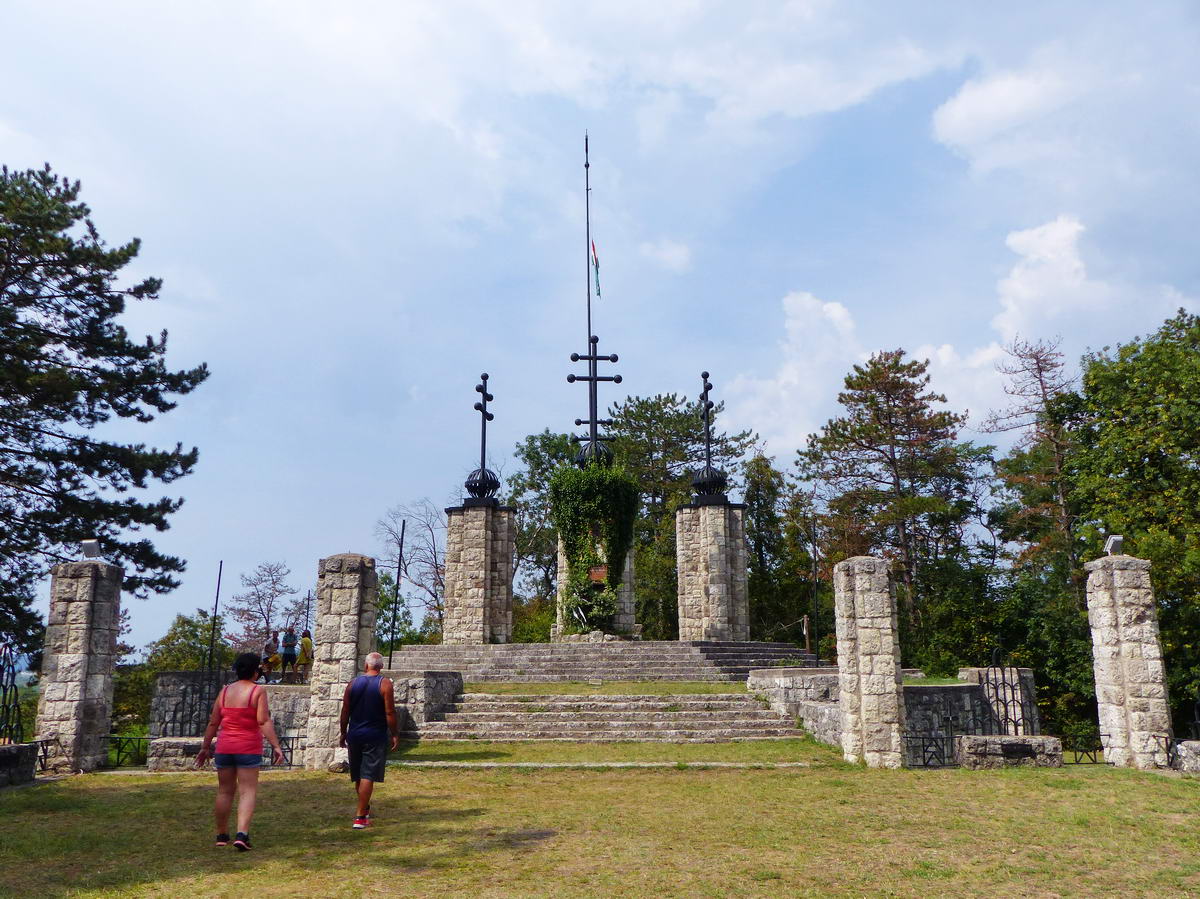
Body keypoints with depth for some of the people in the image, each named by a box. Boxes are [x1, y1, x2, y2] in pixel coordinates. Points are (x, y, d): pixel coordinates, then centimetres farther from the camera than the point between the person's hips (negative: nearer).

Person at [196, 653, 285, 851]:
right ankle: (242, 834, -16)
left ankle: (222, 835, 24)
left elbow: (213, 723, 9)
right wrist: (276, 746, -15)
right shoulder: (258, 691, -7)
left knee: (224, 791, 15)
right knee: (248, 791, -1)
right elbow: (264, 721, -15)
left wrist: (205, 747, 18)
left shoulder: (225, 691, 7)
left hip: (224, 746, 4)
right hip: (248, 747, -4)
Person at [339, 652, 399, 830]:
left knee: (358, 775, 18)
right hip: (375, 735, -4)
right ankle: (360, 817, -4)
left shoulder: (353, 684, 3)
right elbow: (390, 712, -13)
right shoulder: (385, 684, -9)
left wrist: (343, 733, 16)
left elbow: (345, 712, 5)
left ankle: (365, 807, 36)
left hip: (355, 734, 4)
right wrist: (394, 734, -3)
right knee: (368, 776, -2)